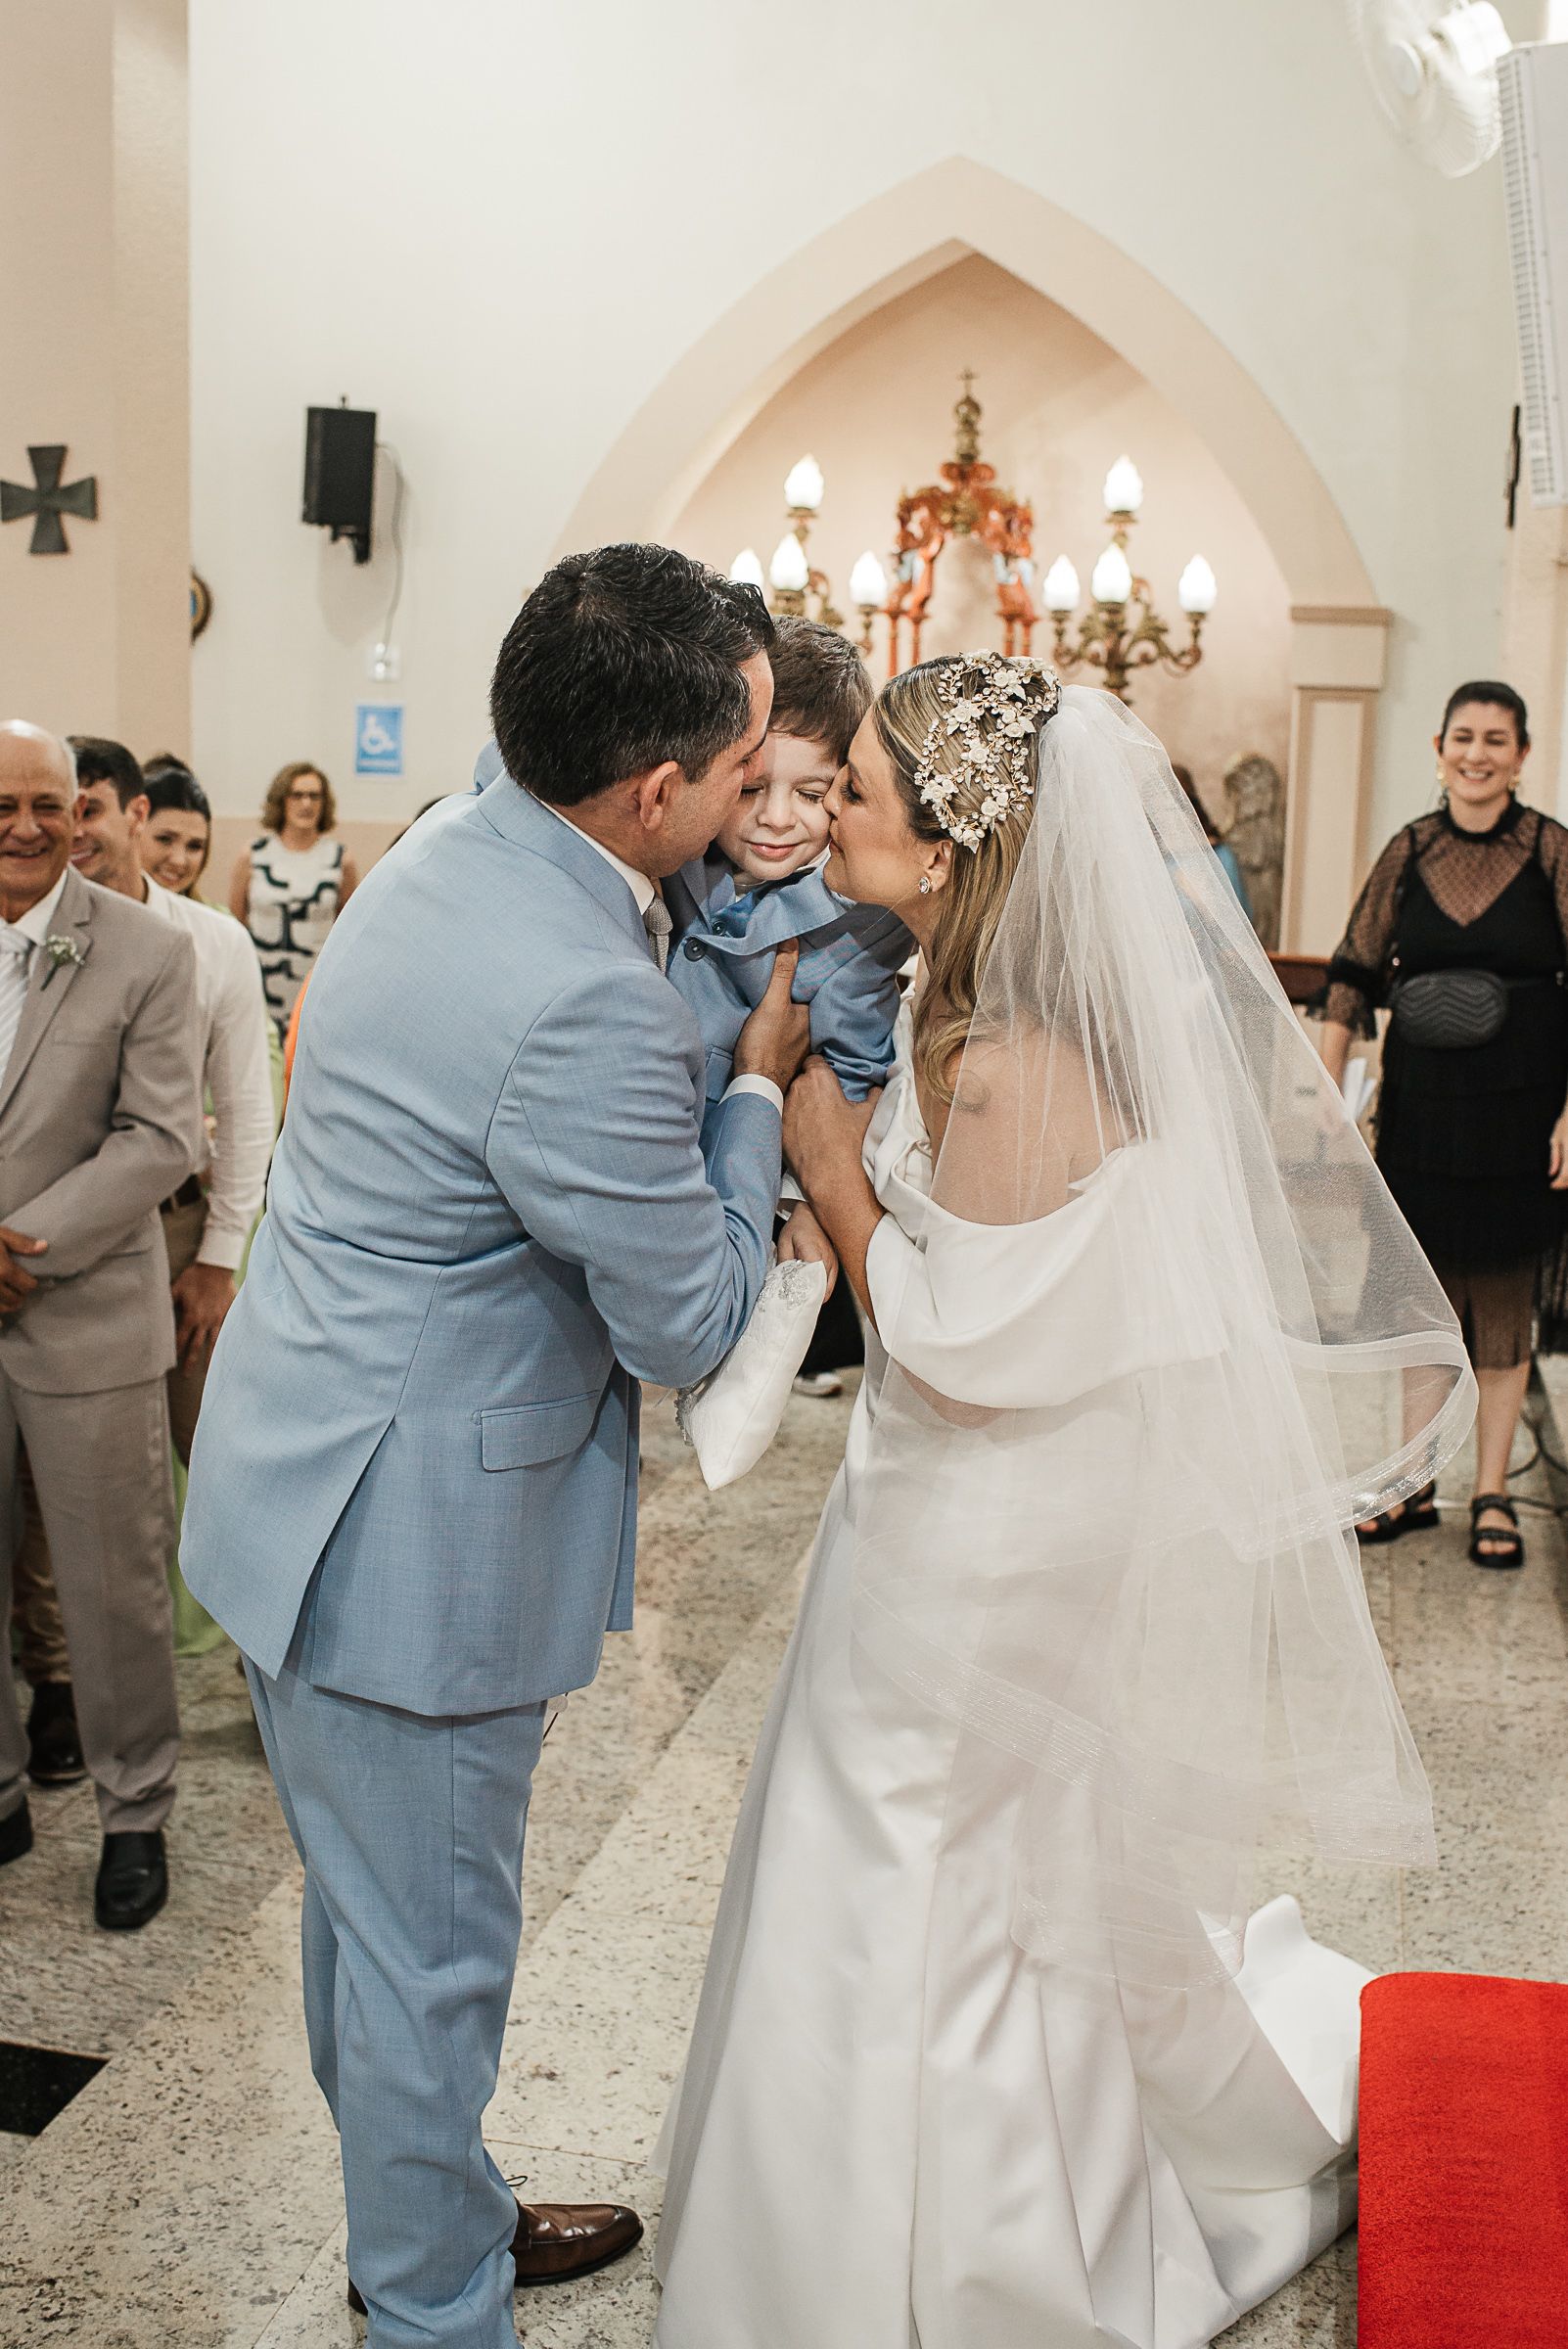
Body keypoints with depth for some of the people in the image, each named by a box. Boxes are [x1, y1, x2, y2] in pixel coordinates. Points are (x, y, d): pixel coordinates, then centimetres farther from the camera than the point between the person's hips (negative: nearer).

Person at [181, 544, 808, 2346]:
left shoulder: (447, 849, 0)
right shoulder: (579, 1010, -30)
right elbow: (692, 1321, -18)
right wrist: (757, 1086, -6)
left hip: (307, 1487, 10)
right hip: (406, 1547, -10)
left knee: (370, 1910, 26)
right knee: (430, 1960, 11)